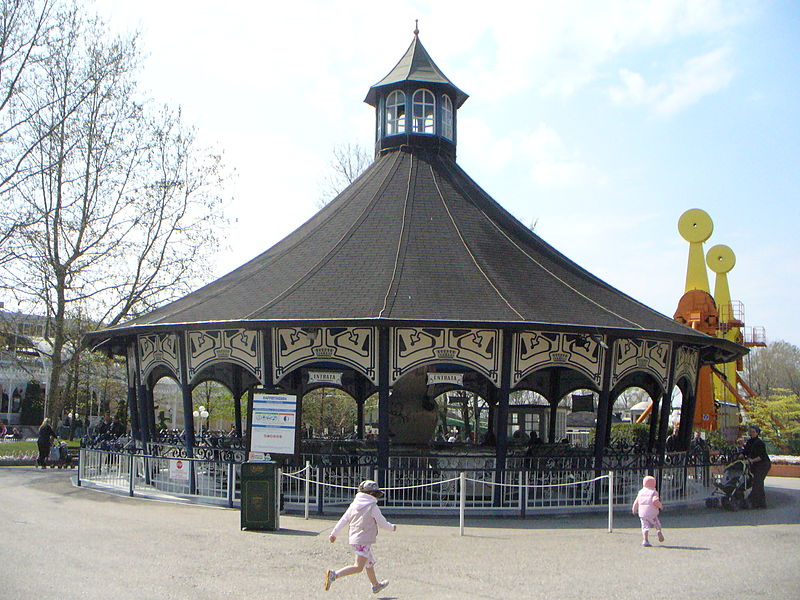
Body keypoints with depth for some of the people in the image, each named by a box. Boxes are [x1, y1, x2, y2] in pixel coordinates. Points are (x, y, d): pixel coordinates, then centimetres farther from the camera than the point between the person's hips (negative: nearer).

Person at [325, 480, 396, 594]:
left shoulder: (353, 505, 7)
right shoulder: (373, 507, -11)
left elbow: (344, 520, 8)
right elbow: (382, 522, -2)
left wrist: (334, 533, 15)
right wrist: (392, 527, 17)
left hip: (354, 539, 9)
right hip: (364, 540, -9)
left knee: (370, 562, 24)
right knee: (358, 567, -10)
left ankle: (376, 585, 40)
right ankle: (334, 575, -25)